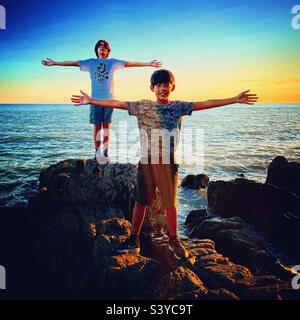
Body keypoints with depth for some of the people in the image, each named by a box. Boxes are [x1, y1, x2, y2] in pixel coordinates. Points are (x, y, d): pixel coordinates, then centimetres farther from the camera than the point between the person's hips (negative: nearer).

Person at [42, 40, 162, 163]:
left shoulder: (113, 62, 11)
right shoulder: (90, 62, 12)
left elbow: (131, 63, 9)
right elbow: (72, 63, 13)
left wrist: (148, 64, 6)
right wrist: (54, 63, 13)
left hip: (109, 99, 0)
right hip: (95, 99, 0)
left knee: (106, 125, -1)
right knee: (97, 126, -1)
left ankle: (105, 153, 2)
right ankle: (97, 152, 5)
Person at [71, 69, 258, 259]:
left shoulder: (179, 107, 5)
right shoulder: (142, 106, 6)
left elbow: (204, 104, 1)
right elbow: (117, 104, 5)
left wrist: (235, 100, -3)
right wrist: (91, 101, 3)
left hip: (168, 163, 0)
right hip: (146, 162, 0)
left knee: (170, 203, 7)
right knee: (140, 201, 8)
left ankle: (174, 241, 27)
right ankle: (133, 240, 23)